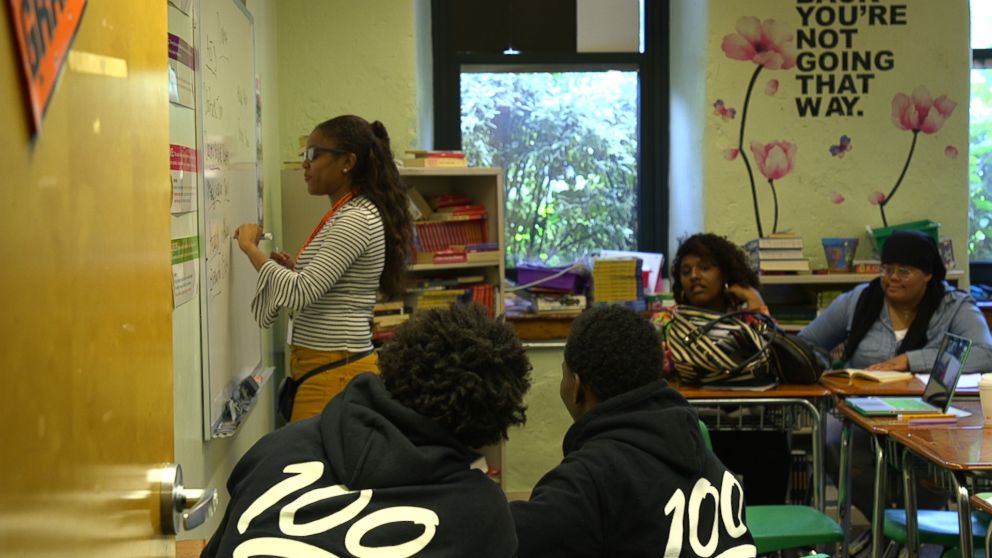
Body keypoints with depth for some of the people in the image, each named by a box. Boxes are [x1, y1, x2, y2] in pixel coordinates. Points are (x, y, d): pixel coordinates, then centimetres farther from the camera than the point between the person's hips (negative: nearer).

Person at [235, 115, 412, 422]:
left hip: (334, 372, -9)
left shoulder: (356, 220, -14)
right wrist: (296, 270, 8)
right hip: (332, 365, 9)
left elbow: (301, 293, -22)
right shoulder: (344, 215, 17)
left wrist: (250, 247, -11)